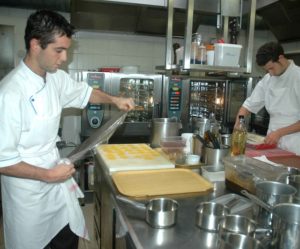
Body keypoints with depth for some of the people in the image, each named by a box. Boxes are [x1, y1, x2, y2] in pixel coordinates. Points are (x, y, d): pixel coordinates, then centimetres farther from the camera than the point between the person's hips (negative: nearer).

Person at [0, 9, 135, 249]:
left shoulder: (56, 77, -5)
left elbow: (83, 92, 15)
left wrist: (114, 99, 0)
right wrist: (47, 175, -19)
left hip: (56, 179, 6)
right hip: (28, 189, -6)